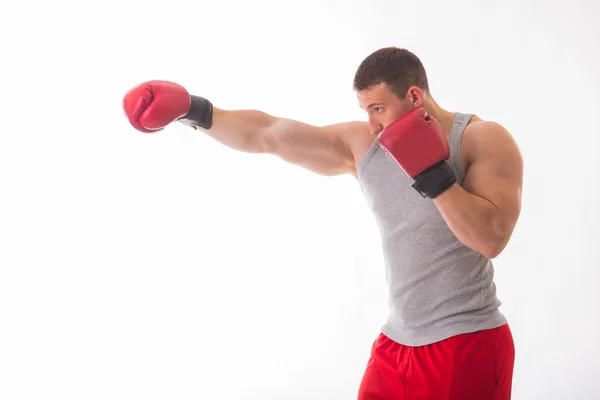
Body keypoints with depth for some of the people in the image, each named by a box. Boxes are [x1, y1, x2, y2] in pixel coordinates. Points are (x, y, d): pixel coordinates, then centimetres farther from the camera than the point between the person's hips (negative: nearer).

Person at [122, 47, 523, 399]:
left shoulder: (484, 140, -10)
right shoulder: (361, 145, 4)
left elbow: (492, 238, -21)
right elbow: (268, 134, 6)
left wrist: (434, 176, -26)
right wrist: (195, 111, 2)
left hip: (467, 345, -5)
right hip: (397, 343, 5)